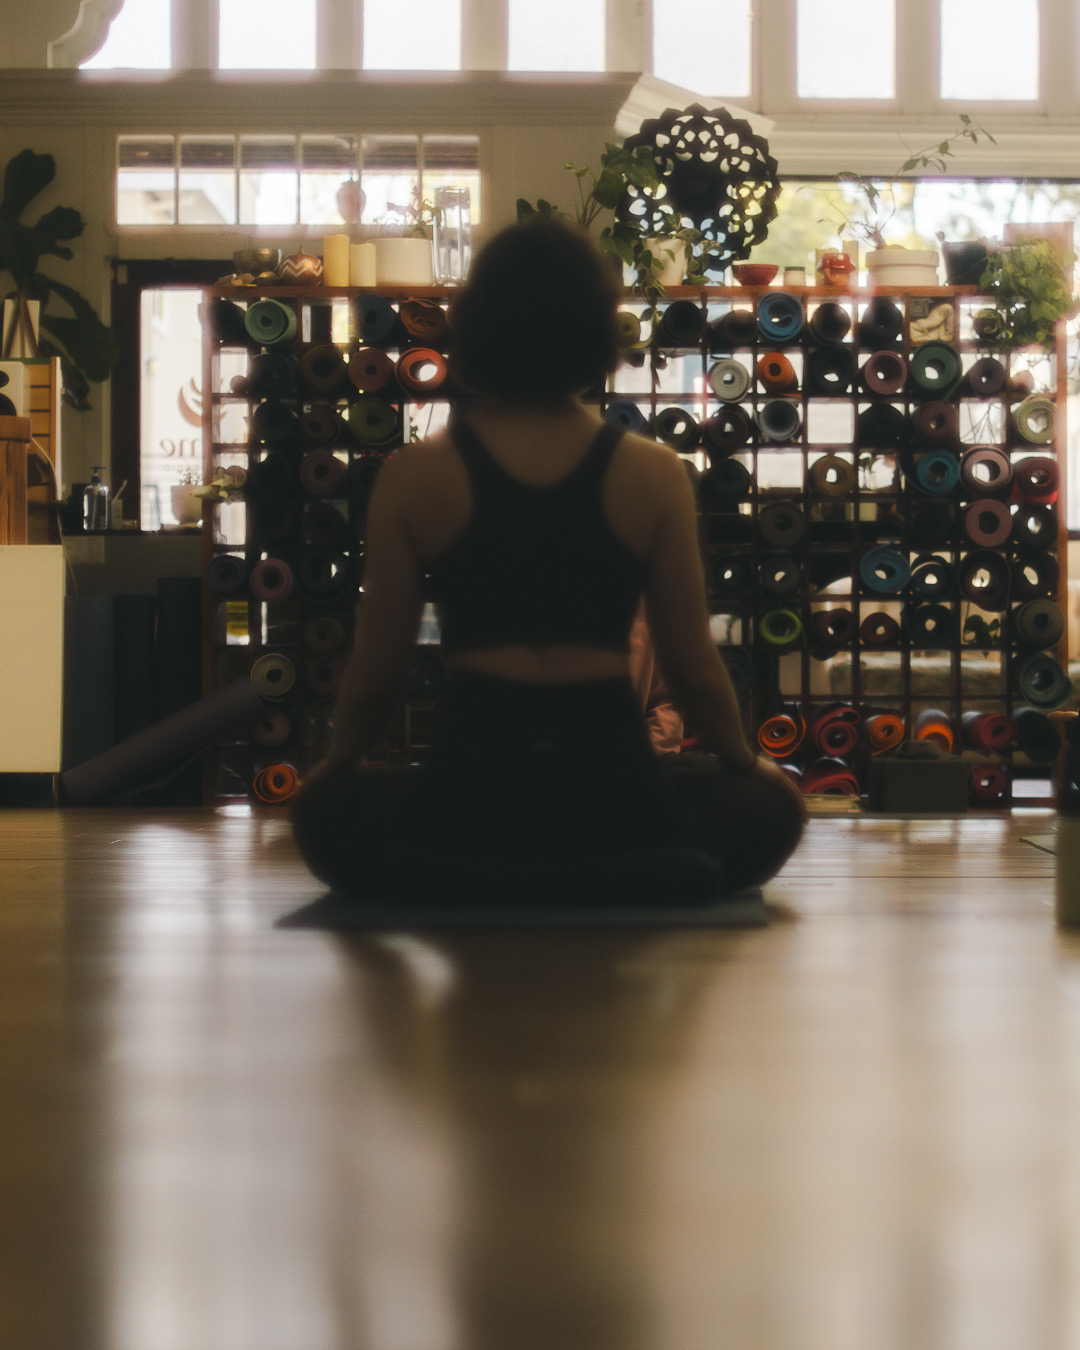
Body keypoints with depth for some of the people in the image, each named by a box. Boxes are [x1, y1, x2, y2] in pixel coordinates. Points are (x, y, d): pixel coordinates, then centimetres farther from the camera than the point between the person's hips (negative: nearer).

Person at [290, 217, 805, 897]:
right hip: (611, 791, 0)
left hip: (470, 799, 0)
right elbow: (695, 669, 5)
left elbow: (375, 675, 5)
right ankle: (609, 878, 24)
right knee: (766, 809, 30)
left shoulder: (415, 475, 0)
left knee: (332, 813, 32)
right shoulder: (653, 473, 0)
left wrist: (334, 766, 26)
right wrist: (747, 760, 25)